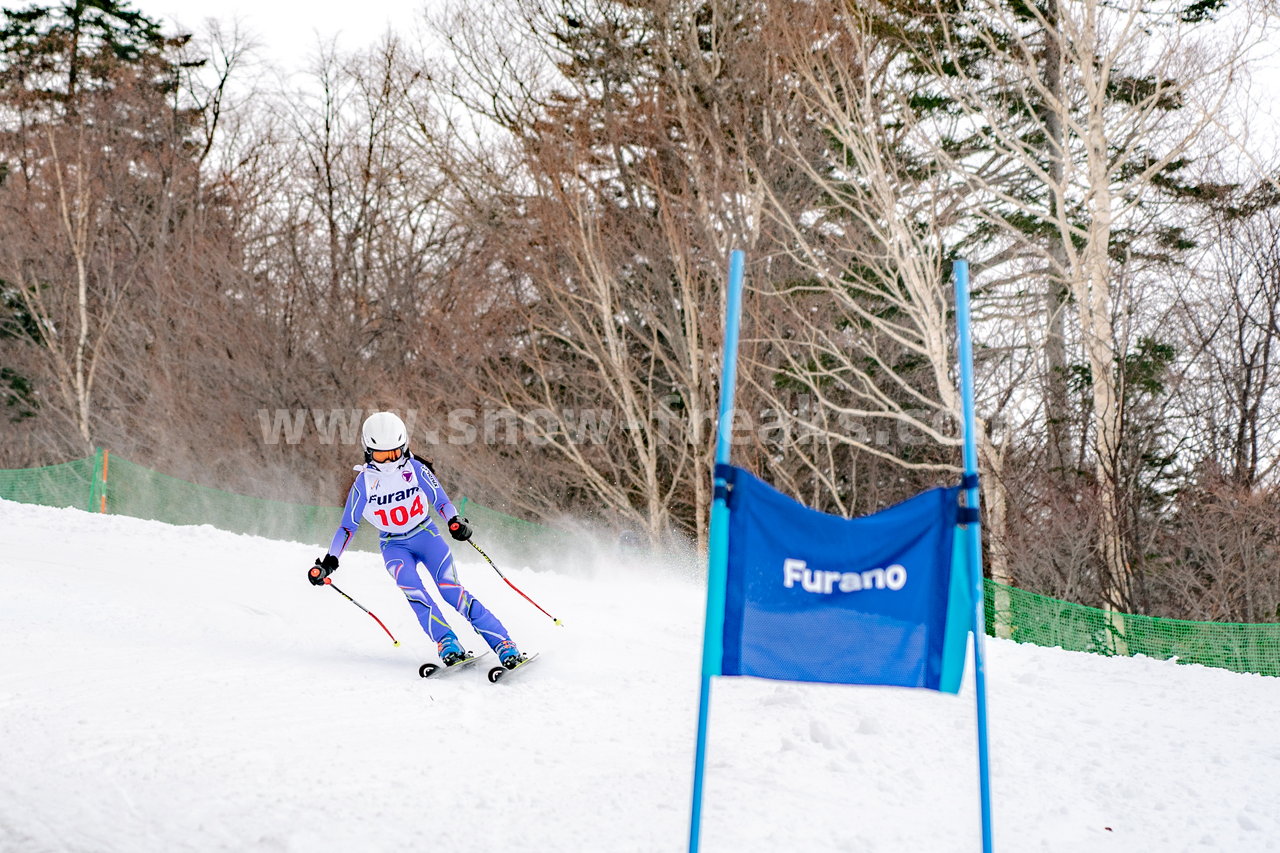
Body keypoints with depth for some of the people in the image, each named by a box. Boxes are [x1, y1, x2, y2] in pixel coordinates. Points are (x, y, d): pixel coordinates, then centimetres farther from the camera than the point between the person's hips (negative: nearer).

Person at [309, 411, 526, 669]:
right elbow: (348, 525, 0)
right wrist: (328, 561, -5)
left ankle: (504, 645, -22)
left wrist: (455, 521, -28)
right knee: (411, 588, -30)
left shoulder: (415, 468, -9)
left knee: (451, 590, -19)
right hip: (394, 546, 1)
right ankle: (447, 644, -34)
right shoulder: (364, 481, -7)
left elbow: (440, 500, -6)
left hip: (426, 534, -1)